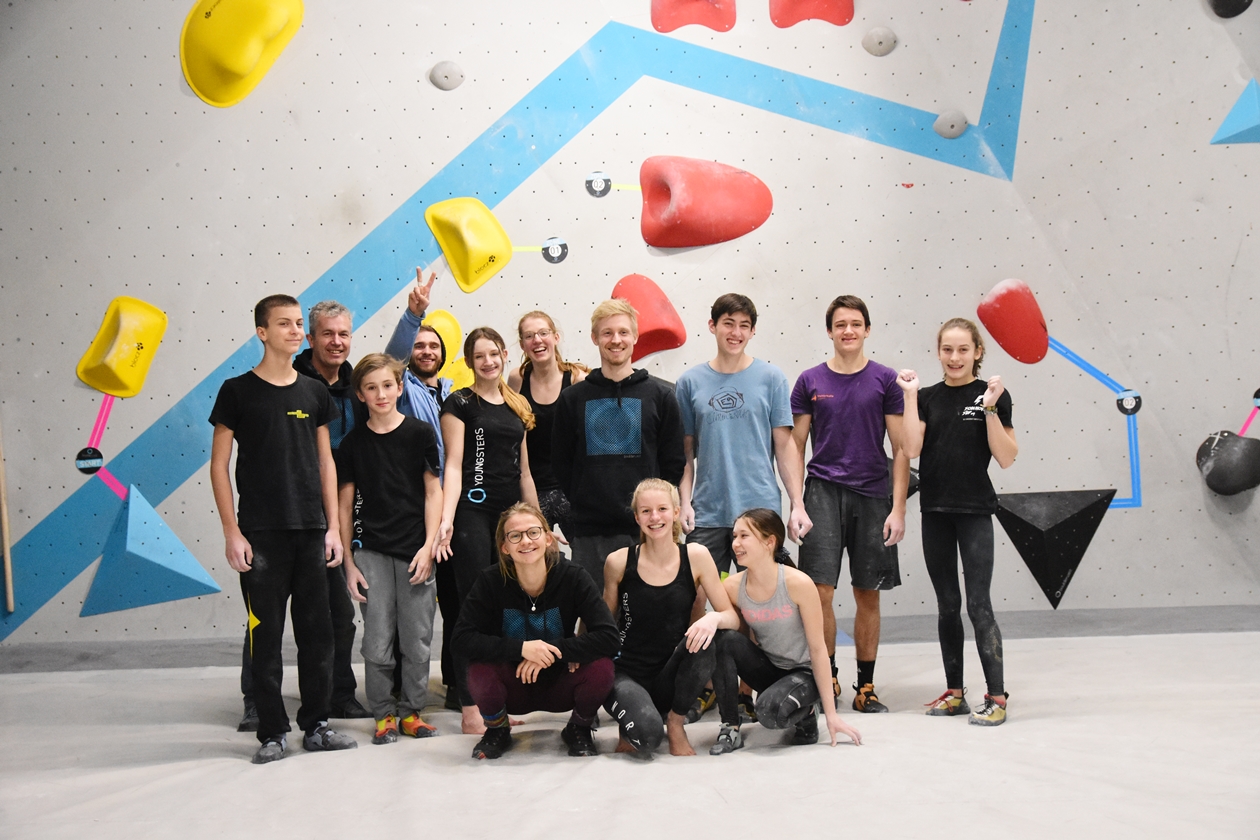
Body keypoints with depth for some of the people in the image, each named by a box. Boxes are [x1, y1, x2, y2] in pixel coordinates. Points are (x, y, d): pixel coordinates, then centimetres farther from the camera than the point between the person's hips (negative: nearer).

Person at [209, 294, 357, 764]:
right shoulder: (237, 391, -1)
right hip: (261, 532, -3)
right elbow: (218, 464, -2)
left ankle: (316, 725, 18)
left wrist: (333, 527, 6)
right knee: (266, 633, 1)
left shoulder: (314, 392, 9)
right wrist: (232, 533, -8)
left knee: (317, 630, 7)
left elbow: (325, 462, 12)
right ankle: (272, 732, 11)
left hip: (312, 531, 4)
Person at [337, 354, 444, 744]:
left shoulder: (420, 433, 0)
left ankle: (411, 711, 19)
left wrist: (429, 546, -6)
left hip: (415, 550, -1)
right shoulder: (353, 442, 4)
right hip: (371, 551, 1)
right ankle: (383, 714, 15)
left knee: (417, 639, 4)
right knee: (377, 641, 1)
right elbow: (345, 503, 7)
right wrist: (349, 561, 3)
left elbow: (433, 491, 2)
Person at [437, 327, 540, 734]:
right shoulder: (460, 403, -1)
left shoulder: (518, 406, 16)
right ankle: (469, 707, -4)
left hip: (511, 513, 6)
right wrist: (446, 518, -21)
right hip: (474, 512, -6)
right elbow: (453, 466, -9)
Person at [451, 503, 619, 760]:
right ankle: (497, 731, 3)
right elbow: (463, 640, -22)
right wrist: (521, 648, -32)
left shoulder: (573, 578, -16)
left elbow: (608, 638, -23)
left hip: (560, 686, 0)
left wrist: (551, 651, -30)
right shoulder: (490, 582, -15)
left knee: (601, 667, -29)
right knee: (480, 669, -31)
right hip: (513, 689, 0)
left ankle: (578, 729, 5)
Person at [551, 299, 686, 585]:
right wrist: (582, 505, 1)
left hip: (645, 530, -1)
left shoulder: (660, 395, 6)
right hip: (589, 532, 1)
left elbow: (673, 463, 6)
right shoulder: (572, 398, 8)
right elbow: (561, 464, 10)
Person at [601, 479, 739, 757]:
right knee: (648, 734, -32)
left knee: (703, 643, -30)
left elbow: (733, 618, -4)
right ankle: (633, 726, 8)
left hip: (670, 677, 2)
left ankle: (675, 724, -4)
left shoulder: (695, 556, -4)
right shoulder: (619, 562, -6)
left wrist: (713, 619, -27)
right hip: (627, 674, -2)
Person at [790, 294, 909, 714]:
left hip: (872, 495, 0)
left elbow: (901, 450, 3)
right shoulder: (810, 381, 5)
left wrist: (898, 509, -4)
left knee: (868, 596, 7)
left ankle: (866, 686, 17)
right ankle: (827, 680, 8)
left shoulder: (885, 380, 3)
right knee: (820, 591, -8)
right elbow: (795, 448, 7)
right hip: (823, 492, 0)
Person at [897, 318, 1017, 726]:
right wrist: (910, 395, -9)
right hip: (935, 510, 4)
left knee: (978, 603, -6)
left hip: (975, 510, -4)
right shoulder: (928, 397, 7)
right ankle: (954, 692, 19)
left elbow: (1006, 458, -8)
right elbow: (912, 448, -7)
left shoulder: (992, 395, -2)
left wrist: (990, 408, -16)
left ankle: (996, 697, 0)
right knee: (946, 603, 10)